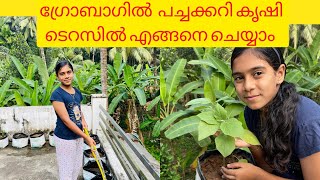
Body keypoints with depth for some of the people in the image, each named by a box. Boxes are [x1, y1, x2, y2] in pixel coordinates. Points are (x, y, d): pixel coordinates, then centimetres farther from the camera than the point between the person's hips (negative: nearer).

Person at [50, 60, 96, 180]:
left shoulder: (77, 92, 3)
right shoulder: (57, 95, -19)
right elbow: (66, 120, -22)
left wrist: (83, 120, -3)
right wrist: (86, 137, -21)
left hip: (78, 136, 7)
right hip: (64, 139, -7)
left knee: (77, 168, 20)